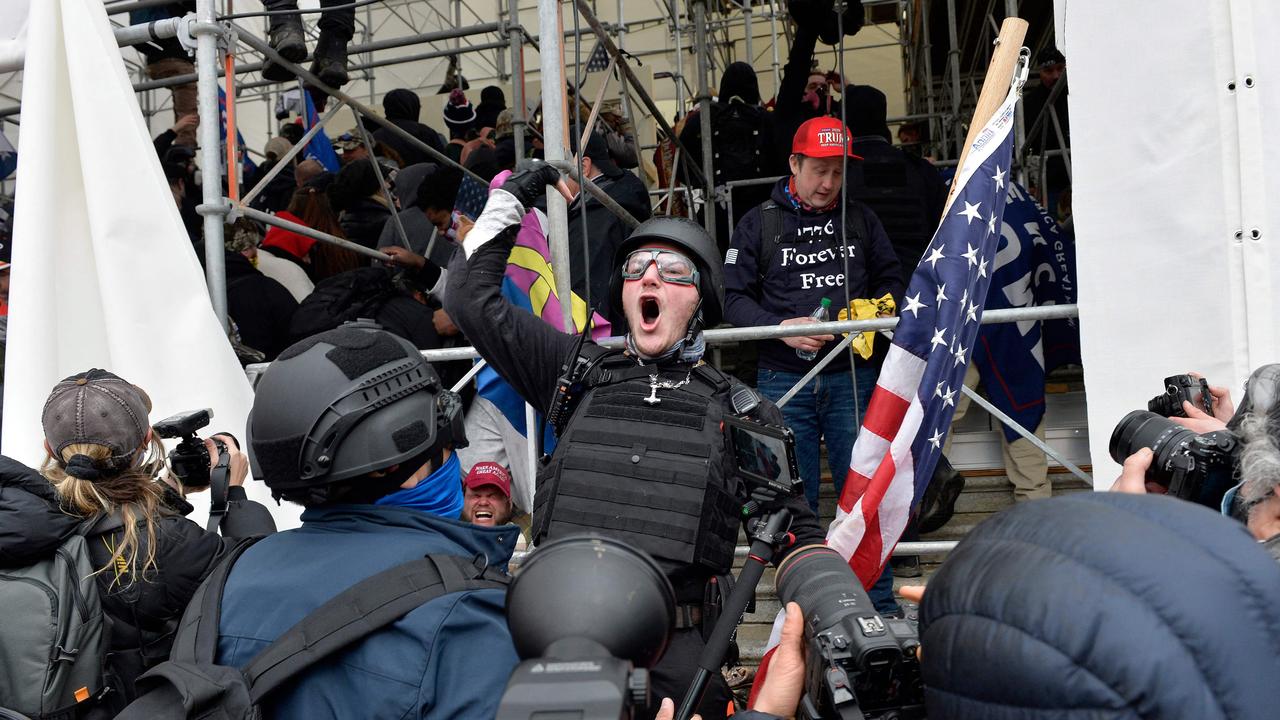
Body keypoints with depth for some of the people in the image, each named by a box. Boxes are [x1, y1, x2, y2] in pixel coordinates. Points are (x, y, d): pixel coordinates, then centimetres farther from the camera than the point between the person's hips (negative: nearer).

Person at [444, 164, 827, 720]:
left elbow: (797, 531, 15)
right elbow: (472, 299, 12)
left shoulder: (740, 410, 10)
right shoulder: (580, 372, 12)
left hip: (676, 651, 0)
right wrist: (509, 200, 14)